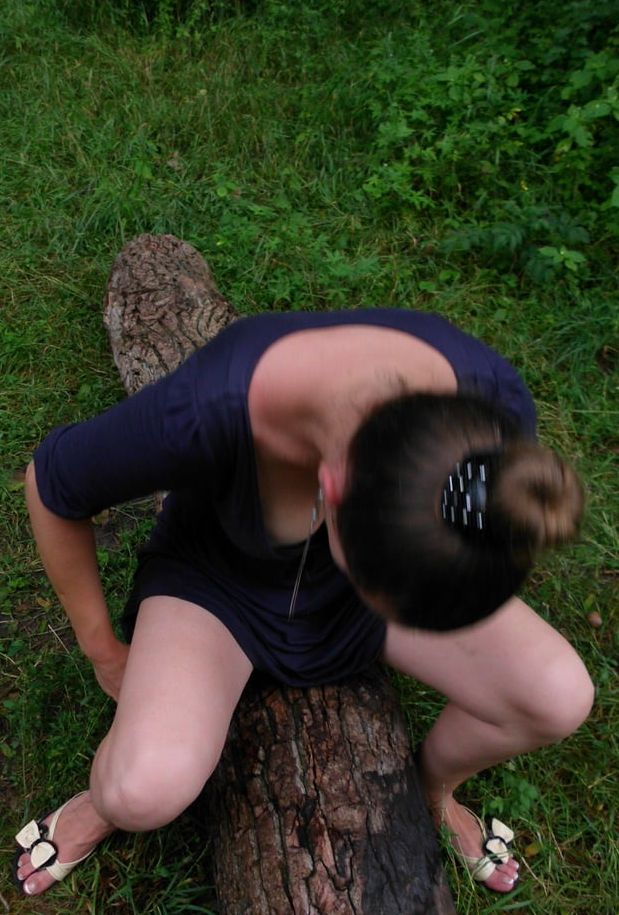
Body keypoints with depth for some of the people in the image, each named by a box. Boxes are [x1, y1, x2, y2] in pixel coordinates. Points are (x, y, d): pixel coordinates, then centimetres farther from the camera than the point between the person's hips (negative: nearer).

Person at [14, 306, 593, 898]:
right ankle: (104, 802, 13)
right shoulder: (201, 415, -40)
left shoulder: (494, 406, -30)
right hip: (220, 574, -2)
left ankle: (433, 787, 19)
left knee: (560, 698, -15)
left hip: (369, 543, 3)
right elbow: (50, 487, -17)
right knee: (145, 792, -27)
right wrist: (103, 649, -6)